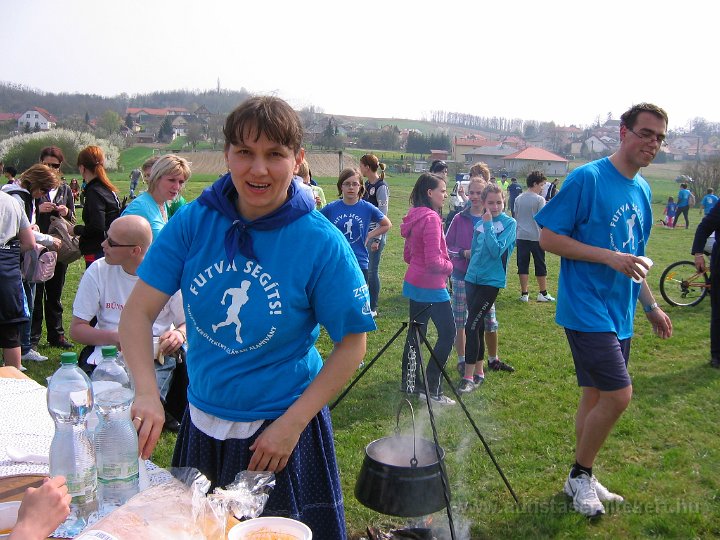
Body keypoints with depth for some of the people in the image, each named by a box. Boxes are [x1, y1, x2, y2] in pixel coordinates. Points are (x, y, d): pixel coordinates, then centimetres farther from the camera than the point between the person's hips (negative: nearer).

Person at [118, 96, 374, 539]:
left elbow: (351, 345, -13)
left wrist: (293, 423, -18)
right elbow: (138, 311, -10)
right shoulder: (193, 222, -10)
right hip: (201, 423, 4)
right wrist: (147, 392, -26)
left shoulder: (322, 243, -18)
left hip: (281, 428, -3)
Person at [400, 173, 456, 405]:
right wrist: (450, 266, -4)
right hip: (431, 286, -9)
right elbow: (434, 262, -22)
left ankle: (410, 382, 25)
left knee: (416, 331, 15)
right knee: (447, 333, 0)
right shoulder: (431, 218, -19)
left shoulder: (414, 217, 9)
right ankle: (433, 389, 2)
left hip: (415, 283, 9)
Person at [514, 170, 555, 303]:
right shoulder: (539, 199, -9)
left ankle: (524, 293, 7)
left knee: (523, 265, 6)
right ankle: (543, 293, 14)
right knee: (540, 265, 7)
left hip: (521, 236, 4)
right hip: (536, 237, -4)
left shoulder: (518, 199, 6)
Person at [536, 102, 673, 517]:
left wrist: (651, 305, 19)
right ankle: (581, 475, 11)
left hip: (619, 312, 8)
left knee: (598, 396, 14)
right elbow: (548, 237, -15)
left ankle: (582, 478, 29)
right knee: (619, 395, -11)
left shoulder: (642, 189, 12)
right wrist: (609, 257, -21)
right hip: (586, 308, -8)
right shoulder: (587, 178, -13)